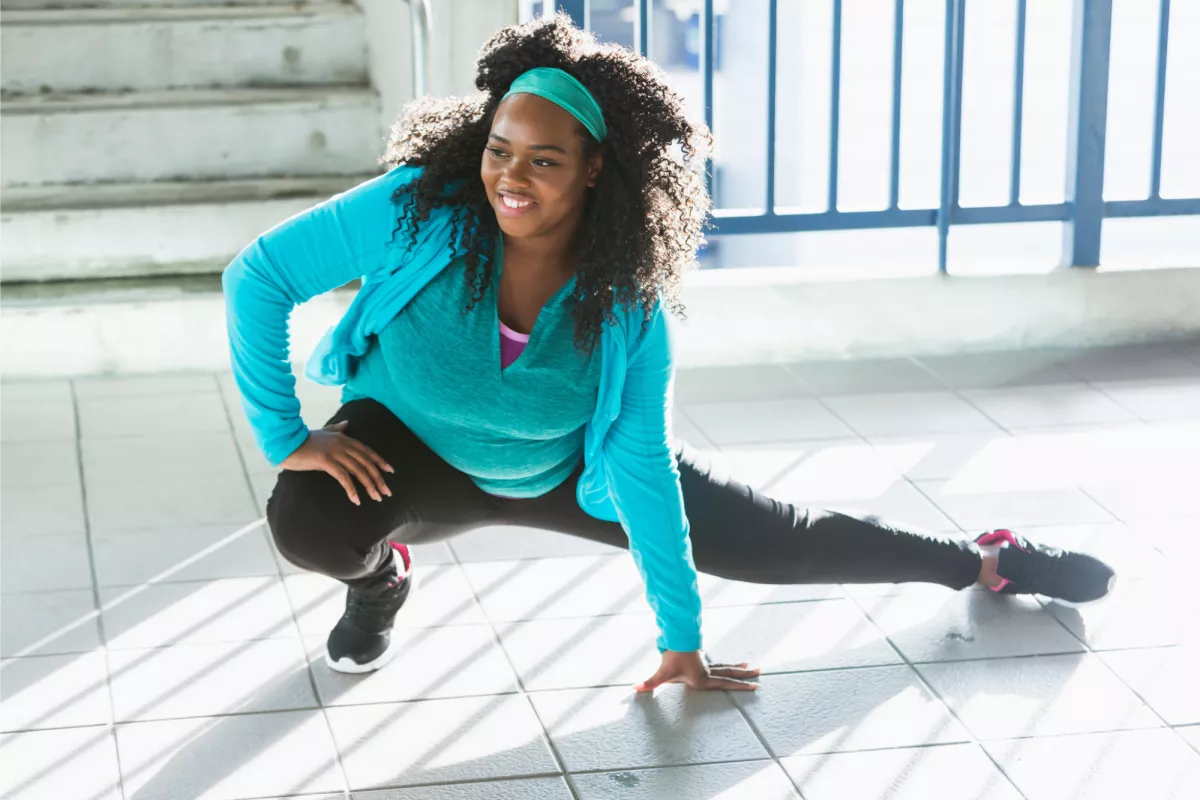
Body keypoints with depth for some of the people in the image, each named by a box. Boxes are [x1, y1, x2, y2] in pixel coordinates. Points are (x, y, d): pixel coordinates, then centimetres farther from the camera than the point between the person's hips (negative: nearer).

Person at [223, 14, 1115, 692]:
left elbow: (642, 467, -19)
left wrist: (681, 636, -15)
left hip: (563, 472, 1)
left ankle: (986, 560, 31)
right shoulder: (419, 209, -33)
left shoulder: (626, 299, -26)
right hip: (411, 453, -1)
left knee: (779, 539, 7)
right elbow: (258, 275, -24)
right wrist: (284, 435, -27)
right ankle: (381, 571, 4)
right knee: (309, 525, -35)